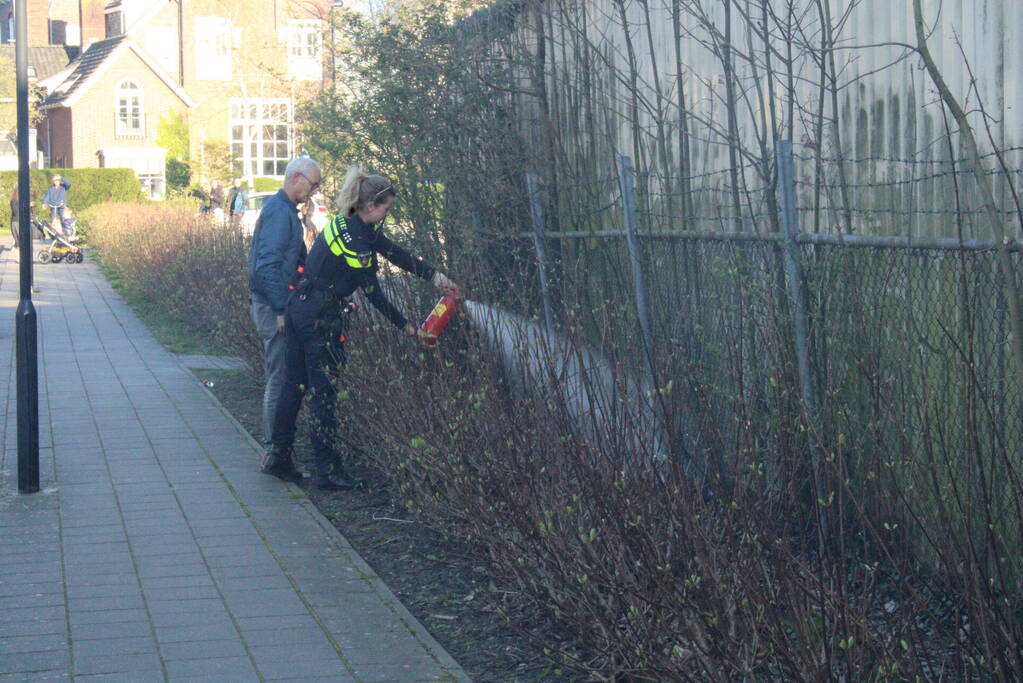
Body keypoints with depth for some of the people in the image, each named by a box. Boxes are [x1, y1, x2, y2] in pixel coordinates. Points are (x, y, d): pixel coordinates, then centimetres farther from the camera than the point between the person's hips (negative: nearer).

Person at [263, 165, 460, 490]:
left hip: (298, 308, 9)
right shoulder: (356, 239, -18)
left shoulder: (346, 223, 10)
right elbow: (374, 295, -13)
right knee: (324, 392, -2)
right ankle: (327, 470, 4)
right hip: (319, 318, -9)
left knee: (294, 383, 15)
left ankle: (277, 455, 22)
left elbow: (395, 253, 14)